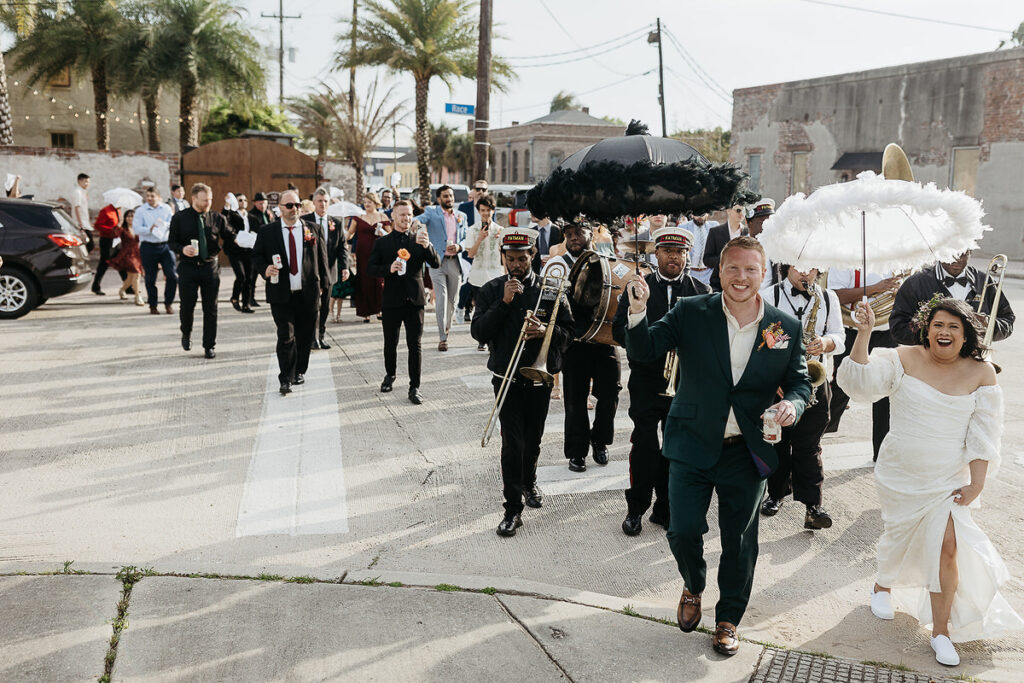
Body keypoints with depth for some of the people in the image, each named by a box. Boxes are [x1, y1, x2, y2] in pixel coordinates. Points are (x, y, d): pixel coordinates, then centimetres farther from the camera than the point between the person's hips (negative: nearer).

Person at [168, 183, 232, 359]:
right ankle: (186, 333, 34)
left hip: (210, 267, 1)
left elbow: (229, 238, 7)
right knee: (187, 306, 3)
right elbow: (171, 242, 3)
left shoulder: (217, 218, 5)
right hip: (188, 267, -1)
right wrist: (182, 249, -18)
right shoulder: (180, 218, 1)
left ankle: (209, 346, 12)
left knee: (210, 309, 3)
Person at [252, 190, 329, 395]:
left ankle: (300, 371, 29)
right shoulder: (267, 231, 3)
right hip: (281, 295, -2)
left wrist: (322, 284, 7)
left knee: (305, 336, 11)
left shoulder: (313, 229, 6)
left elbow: (322, 257, 11)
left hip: (308, 294, 2)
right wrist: (265, 269, -15)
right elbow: (256, 257, 6)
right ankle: (286, 380, 1)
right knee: (286, 337, -5)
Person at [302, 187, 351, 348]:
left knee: (325, 306, 11)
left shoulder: (336, 223, 8)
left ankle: (321, 336, 22)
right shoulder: (304, 220, -1)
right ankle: (313, 338, 4)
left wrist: (345, 267, -8)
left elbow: (342, 247, 5)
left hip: (329, 270, 4)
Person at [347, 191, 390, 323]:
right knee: (364, 281, 0)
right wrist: (344, 238, -12)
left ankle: (378, 309, 11)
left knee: (378, 280, -4)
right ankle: (365, 313, 6)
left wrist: (383, 233, -9)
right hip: (362, 253, 1)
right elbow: (350, 233, 7)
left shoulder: (383, 217, 6)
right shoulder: (358, 217, 7)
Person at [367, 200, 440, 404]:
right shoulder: (382, 243, 4)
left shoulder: (419, 240, 5)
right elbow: (370, 269, 0)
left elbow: (436, 264, -4)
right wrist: (388, 269, -19)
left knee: (415, 345, -2)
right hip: (392, 301, 0)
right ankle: (390, 374, 39)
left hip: (414, 300, 0)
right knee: (390, 343, 13)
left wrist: (427, 246, -22)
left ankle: (414, 387, 3)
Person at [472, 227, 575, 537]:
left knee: (533, 439, 16)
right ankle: (513, 508, -1)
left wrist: (546, 331, -18)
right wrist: (504, 302, -18)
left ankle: (529, 482, 44)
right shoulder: (491, 290, 0)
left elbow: (568, 331, 3)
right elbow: (478, 332, -9)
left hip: (540, 377, 2)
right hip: (507, 377, -2)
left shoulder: (551, 290, 2)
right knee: (512, 442, -9)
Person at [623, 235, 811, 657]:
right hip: (692, 447, -1)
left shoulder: (786, 327, -1)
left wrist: (792, 403, -17)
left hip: (747, 452, 1)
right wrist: (637, 310, -28)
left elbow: (800, 381, 6)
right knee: (683, 532, 2)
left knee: (739, 542, 11)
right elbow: (643, 351, -10)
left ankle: (728, 620, 34)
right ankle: (693, 588, 36)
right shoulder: (691, 313, -5)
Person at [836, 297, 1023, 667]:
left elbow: (983, 434, -3)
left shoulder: (981, 374, -4)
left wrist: (976, 484, -7)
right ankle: (883, 586, 47)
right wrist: (864, 334, -31)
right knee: (898, 536, 16)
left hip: (949, 480, 0)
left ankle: (941, 632, 8)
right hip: (900, 474, 0)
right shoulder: (904, 359, -8)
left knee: (947, 548, -8)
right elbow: (859, 382, -22)